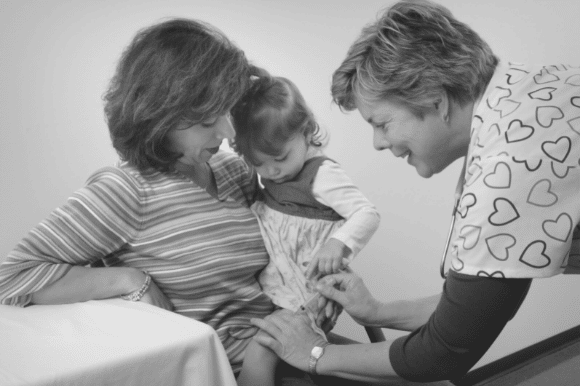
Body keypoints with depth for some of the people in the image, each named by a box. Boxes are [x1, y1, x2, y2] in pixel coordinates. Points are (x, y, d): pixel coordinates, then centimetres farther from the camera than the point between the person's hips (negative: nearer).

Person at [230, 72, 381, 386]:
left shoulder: (322, 174, -15)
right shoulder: (273, 174, 8)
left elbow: (367, 214, -19)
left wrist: (338, 243, -35)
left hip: (303, 293, -8)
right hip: (272, 285, 8)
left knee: (257, 358, -18)